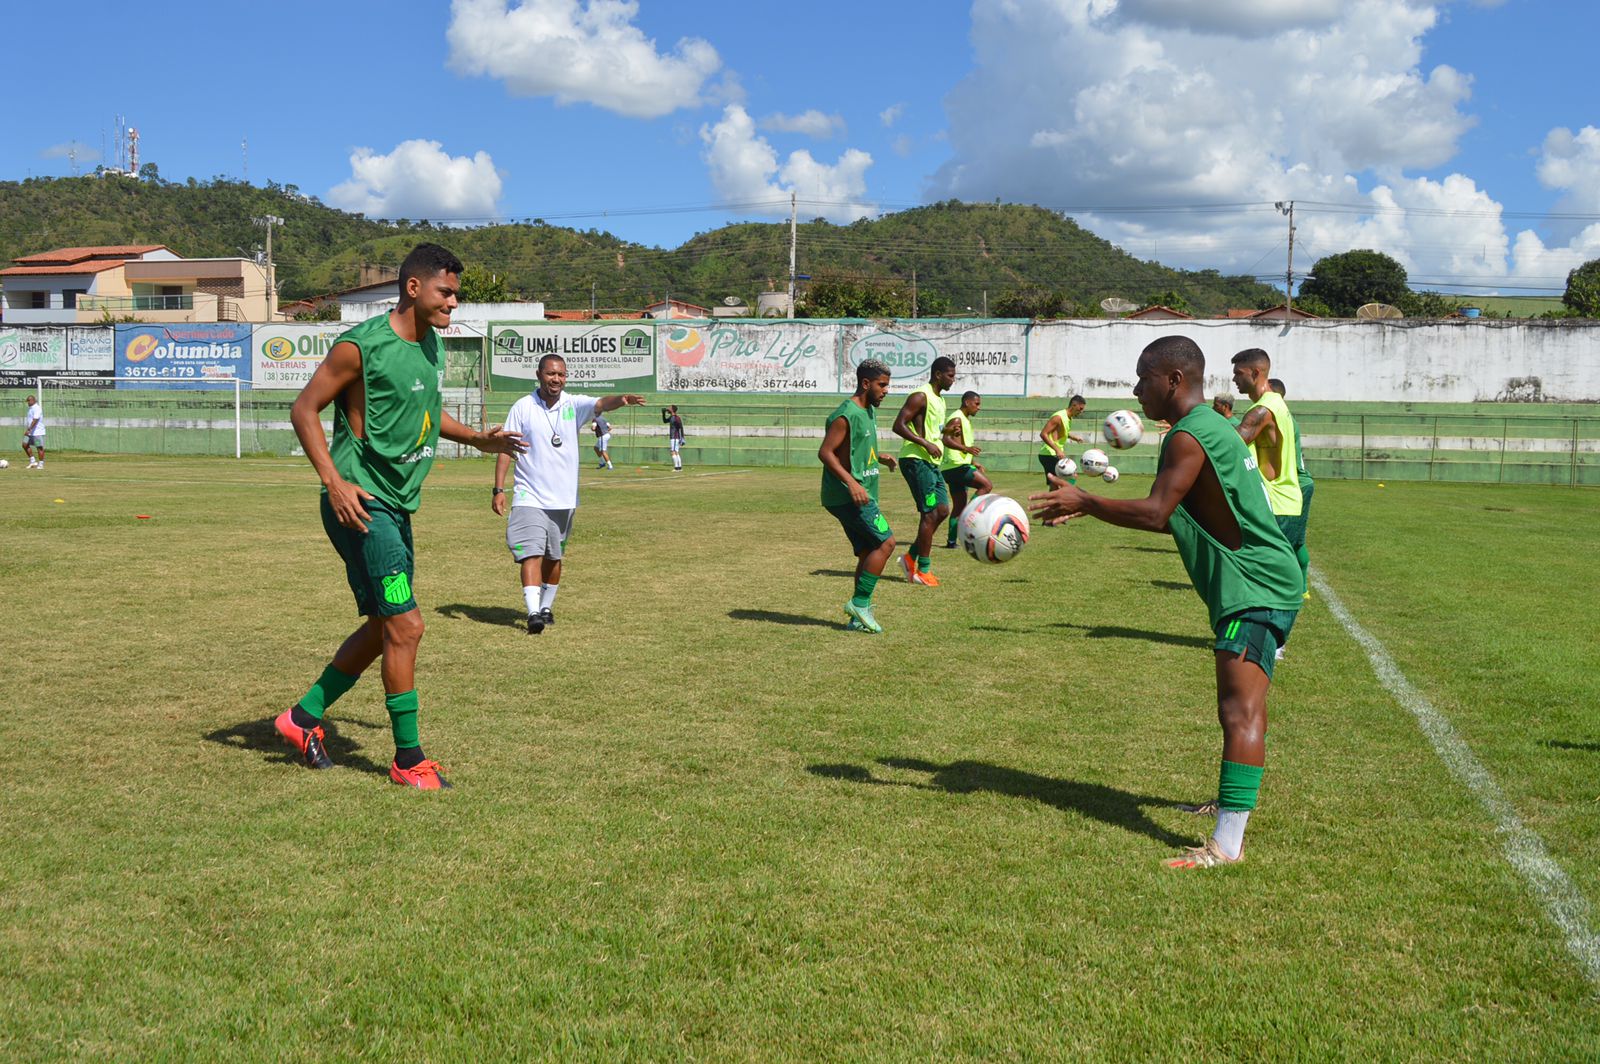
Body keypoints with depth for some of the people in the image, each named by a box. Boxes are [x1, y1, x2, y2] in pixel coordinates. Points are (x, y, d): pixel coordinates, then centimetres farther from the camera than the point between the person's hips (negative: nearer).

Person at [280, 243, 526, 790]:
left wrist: (477, 438, 13)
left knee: (385, 626, 14)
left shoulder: (431, 344, 11)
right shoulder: (362, 345, -15)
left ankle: (304, 716, 29)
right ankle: (408, 760, 1)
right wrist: (334, 482, -18)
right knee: (405, 625, -10)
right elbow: (304, 409, -10)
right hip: (361, 503, -9)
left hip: (398, 506, 9)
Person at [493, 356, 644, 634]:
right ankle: (533, 613, -19)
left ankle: (546, 607, 30)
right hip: (529, 497, -2)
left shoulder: (574, 405, 0)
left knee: (553, 557, 14)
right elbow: (506, 448, -1)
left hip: (563, 499, 2)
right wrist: (498, 489, -8)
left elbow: (601, 404, -20)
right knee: (531, 554, -14)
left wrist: (621, 400, -44)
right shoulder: (523, 407, -2)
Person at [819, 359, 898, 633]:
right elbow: (825, 452, -20)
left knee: (868, 552, 8)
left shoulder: (869, 411, 16)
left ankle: (858, 618, 12)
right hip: (847, 495, -10)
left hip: (861, 495, 10)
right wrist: (851, 482, -28)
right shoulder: (846, 415, -15)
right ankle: (859, 603, -9)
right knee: (886, 541, -15)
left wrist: (880, 458, 11)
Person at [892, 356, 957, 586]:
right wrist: (926, 444, -23)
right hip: (915, 460, -10)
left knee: (943, 510, 7)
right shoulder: (920, 397, -13)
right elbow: (899, 425, -20)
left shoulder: (939, 399, 18)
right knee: (931, 513, -9)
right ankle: (923, 569, -1)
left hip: (931, 462, 10)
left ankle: (911, 557, 16)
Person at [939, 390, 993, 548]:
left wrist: (975, 463, 22)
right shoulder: (957, 419, -10)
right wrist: (966, 448, -34)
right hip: (955, 466, -10)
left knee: (959, 506, 10)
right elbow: (946, 439, -24)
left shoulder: (965, 420, 23)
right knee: (986, 485, -15)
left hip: (957, 466, 10)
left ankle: (951, 540, 10)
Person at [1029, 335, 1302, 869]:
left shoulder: (1189, 437, -16)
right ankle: (1231, 801, 42)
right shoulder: (1211, 427, 18)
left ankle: (1227, 843, -23)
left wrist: (1083, 501, -12)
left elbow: (1155, 514, -23)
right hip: (1257, 585, 11)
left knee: (1241, 711, -17)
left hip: (1254, 589, -11)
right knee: (1237, 705, 24)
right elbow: (1171, 518, 21)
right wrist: (1087, 508, 17)